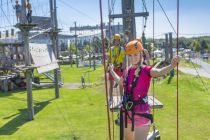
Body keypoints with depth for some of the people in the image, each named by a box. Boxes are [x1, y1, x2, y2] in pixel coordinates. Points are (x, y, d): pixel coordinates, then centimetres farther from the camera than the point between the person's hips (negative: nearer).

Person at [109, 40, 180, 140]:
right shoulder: (127, 71, 4)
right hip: (126, 113, 6)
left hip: (141, 113, -6)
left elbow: (159, 72, -33)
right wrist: (112, 71, 36)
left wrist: (172, 65, -52)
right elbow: (120, 82, 25)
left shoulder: (146, 70, -12)